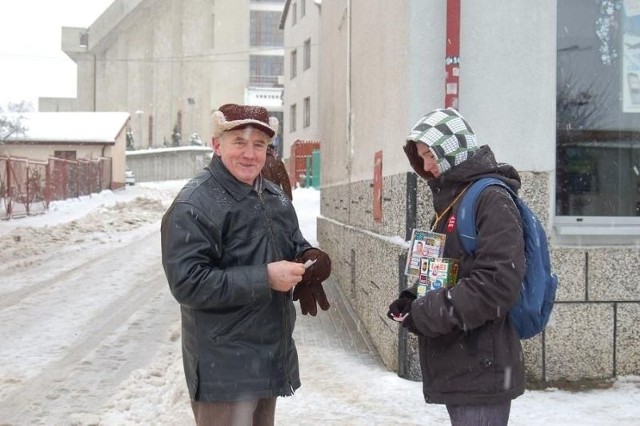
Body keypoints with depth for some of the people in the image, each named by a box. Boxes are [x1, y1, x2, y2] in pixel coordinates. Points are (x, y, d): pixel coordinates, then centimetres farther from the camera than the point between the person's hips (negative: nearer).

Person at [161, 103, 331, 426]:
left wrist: (309, 258, -4)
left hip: (271, 357, 9)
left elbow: (295, 244, 21)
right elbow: (187, 283, -25)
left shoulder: (275, 197, 9)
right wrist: (265, 278, -26)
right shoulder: (194, 206, -18)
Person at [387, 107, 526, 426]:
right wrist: (414, 299, 3)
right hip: (455, 367, 9)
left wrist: (427, 314, -18)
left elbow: (498, 285, -22)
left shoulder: (492, 199, -13)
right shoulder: (451, 198, 15)